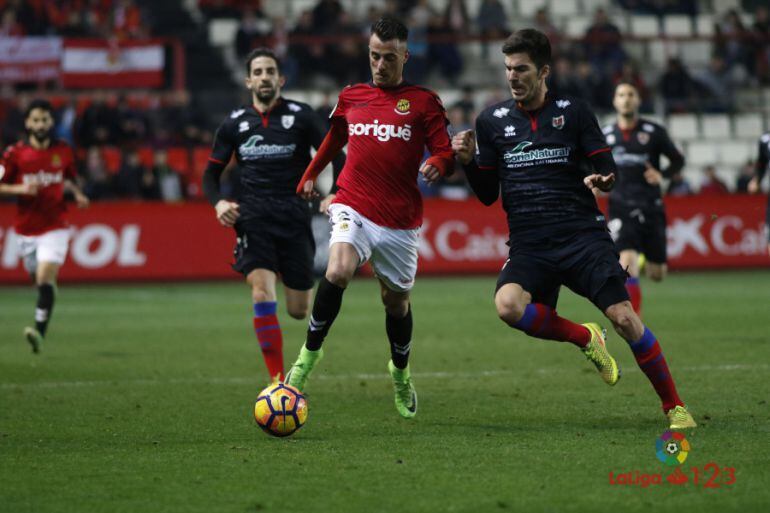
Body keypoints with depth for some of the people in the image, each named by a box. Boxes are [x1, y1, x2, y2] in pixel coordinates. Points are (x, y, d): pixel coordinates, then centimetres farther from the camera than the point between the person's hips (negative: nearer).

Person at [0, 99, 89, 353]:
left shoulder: (63, 151, 2)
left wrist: (77, 194, 0)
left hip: (55, 227, -1)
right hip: (26, 229, 1)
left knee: (45, 277, -19)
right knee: (39, 280, 11)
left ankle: (39, 331, -26)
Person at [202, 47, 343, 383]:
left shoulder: (300, 116, 2)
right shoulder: (235, 123, 9)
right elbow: (211, 172, 16)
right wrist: (218, 203, -5)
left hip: (294, 215, 0)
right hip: (253, 216, 1)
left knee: (298, 311, 2)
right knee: (262, 294, -21)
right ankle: (278, 380, -17)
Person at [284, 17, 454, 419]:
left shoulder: (423, 102, 2)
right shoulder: (351, 97, 10)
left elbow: (445, 153, -2)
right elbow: (334, 139, 29)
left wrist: (436, 165, -25)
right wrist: (310, 176, 36)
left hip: (400, 220, 0)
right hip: (353, 207, 0)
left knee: (396, 299, 12)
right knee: (338, 270, -27)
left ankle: (400, 373, 39)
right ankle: (308, 355, -13)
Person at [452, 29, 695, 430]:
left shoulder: (573, 112, 6)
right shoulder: (492, 121, 11)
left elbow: (608, 170, 5)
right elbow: (488, 194, 14)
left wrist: (599, 180, -19)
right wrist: (467, 161, -4)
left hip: (582, 234, -1)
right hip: (528, 244, 1)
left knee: (623, 317, -14)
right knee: (508, 305, -28)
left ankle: (674, 406, 4)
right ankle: (584, 339, -1)